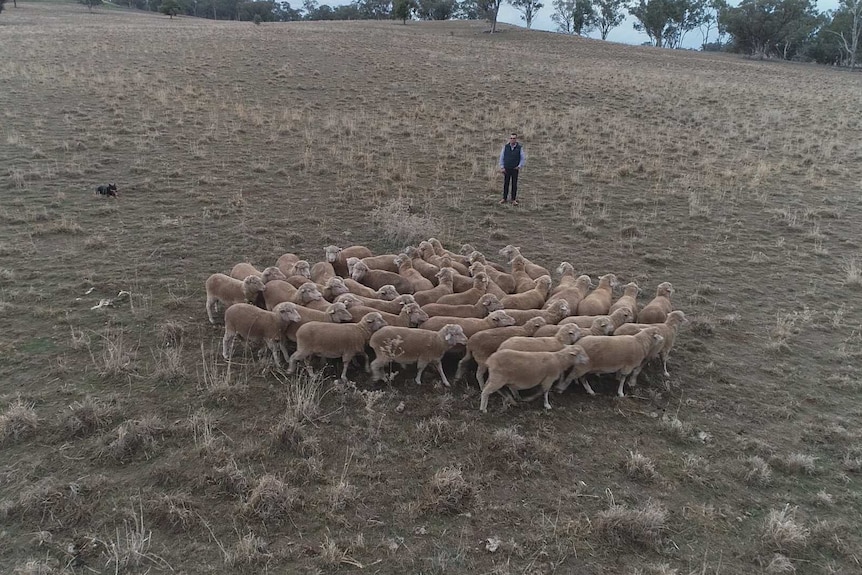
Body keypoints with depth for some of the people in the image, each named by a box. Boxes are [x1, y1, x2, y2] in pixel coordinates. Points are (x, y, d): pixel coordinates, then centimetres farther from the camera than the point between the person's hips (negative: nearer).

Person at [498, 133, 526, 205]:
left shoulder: (520, 148, -6)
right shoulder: (505, 146, -3)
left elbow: (523, 158, 0)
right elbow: (501, 157, 2)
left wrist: (519, 167, -12)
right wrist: (502, 167, -4)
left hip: (515, 169, -1)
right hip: (506, 169, 1)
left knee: (514, 184, 2)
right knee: (506, 184, 7)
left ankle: (514, 200, 8)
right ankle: (505, 198, 17)